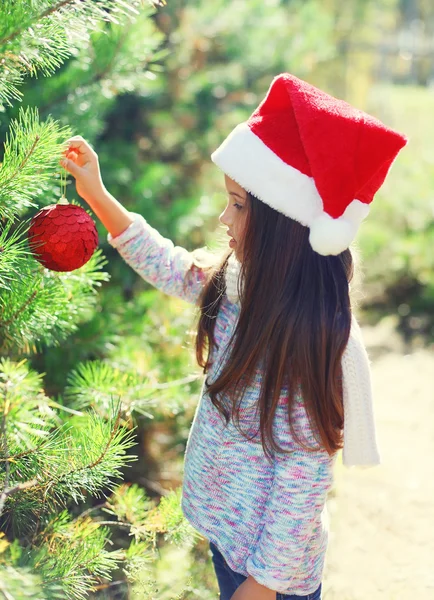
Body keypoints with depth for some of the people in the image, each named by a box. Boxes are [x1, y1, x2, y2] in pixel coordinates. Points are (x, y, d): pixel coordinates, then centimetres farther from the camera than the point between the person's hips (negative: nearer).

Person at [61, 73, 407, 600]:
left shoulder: (315, 343, -31)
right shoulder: (238, 283, -8)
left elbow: (303, 477, -25)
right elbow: (166, 265, 9)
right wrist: (96, 195, 4)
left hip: (270, 554, -7)